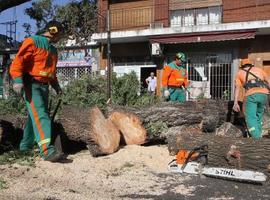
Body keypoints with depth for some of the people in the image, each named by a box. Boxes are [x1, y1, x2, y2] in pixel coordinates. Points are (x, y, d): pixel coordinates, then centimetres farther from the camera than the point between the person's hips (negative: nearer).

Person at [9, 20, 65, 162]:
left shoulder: (53, 50, 21)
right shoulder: (32, 41, -5)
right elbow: (18, 61, -14)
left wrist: (56, 86, 18)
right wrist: (17, 80, -26)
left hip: (44, 87, 9)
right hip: (31, 85, -9)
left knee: (35, 116, 12)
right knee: (40, 115, -20)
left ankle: (25, 146, 25)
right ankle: (46, 150, -30)